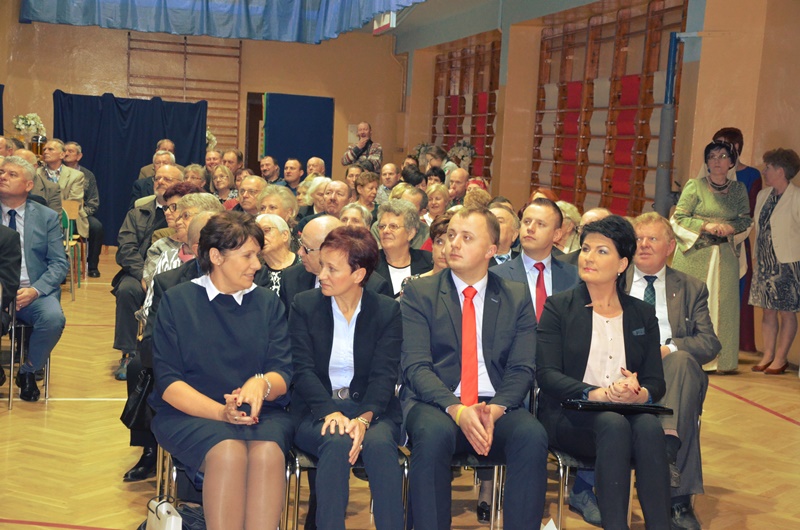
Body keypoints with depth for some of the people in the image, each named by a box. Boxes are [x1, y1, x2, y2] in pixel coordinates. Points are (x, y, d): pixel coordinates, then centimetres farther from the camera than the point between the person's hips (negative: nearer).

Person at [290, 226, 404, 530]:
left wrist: (363, 419, -24)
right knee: (336, 442, -34)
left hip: (370, 408, 0)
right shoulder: (303, 305, 5)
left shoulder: (387, 311, 4)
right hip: (316, 410, 0)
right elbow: (303, 369, -4)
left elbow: (384, 374, -5)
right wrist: (329, 412, -22)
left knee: (379, 443, -33)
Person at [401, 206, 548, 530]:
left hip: (497, 407, 2)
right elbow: (415, 366, -5)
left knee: (532, 436, -29)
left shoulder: (516, 298, 11)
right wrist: (456, 410, -22)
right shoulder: (418, 293, 5)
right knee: (435, 433, -35)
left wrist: (495, 410, -17)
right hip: (435, 405, -2)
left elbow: (521, 369, 4)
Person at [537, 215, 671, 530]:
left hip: (629, 412, 3)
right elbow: (546, 374, -5)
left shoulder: (643, 314, 15)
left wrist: (641, 394, -17)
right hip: (569, 417, -2)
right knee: (613, 424, -34)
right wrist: (595, 394, -22)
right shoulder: (558, 308, 6)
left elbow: (656, 381, 9)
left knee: (649, 426, -32)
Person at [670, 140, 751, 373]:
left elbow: (746, 220, 11)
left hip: (725, 257, 3)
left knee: (723, 305, 2)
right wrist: (706, 225, -15)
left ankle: (722, 360, 9)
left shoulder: (739, 189, 10)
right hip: (695, 255, -3)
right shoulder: (695, 186, -1)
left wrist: (730, 227, -10)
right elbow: (678, 218, -4)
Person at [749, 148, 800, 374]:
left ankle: (780, 358, 9)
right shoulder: (763, 195, 9)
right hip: (765, 263, 7)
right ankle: (767, 356, 19)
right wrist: (756, 256, 13)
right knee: (768, 310, 11)